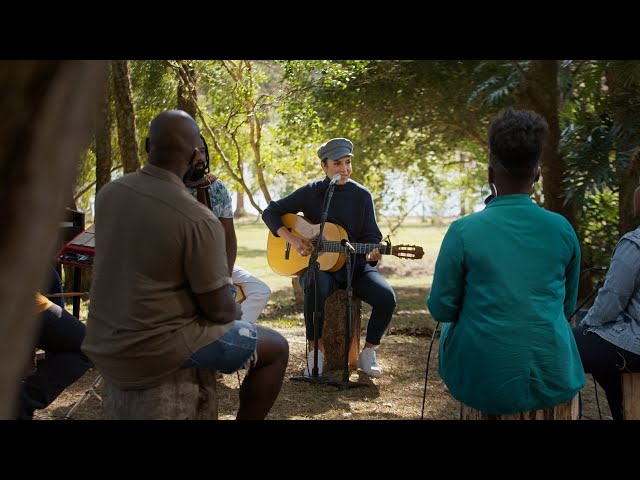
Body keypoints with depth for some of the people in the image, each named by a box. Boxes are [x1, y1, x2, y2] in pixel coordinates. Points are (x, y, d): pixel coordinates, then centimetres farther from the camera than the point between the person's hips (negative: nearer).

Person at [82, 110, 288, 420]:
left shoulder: (108, 193, -2)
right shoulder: (198, 220, -23)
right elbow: (218, 309, -16)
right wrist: (235, 312, 8)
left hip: (104, 347, 8)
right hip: (153, 353, -8)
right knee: (276, 349, 8)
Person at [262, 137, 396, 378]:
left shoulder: (362, 195, 5)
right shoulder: (310, 193, 1)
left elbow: (371, 236, 6)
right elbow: (270, 211, 3)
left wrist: (372, 253, -18)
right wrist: (291, 238, -12)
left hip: (355, 264, 2)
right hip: (317, 264, -2)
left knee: (386, 296, -25)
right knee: (316, 288, -39)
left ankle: (368, 352, -4)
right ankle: (316, 349, -19)